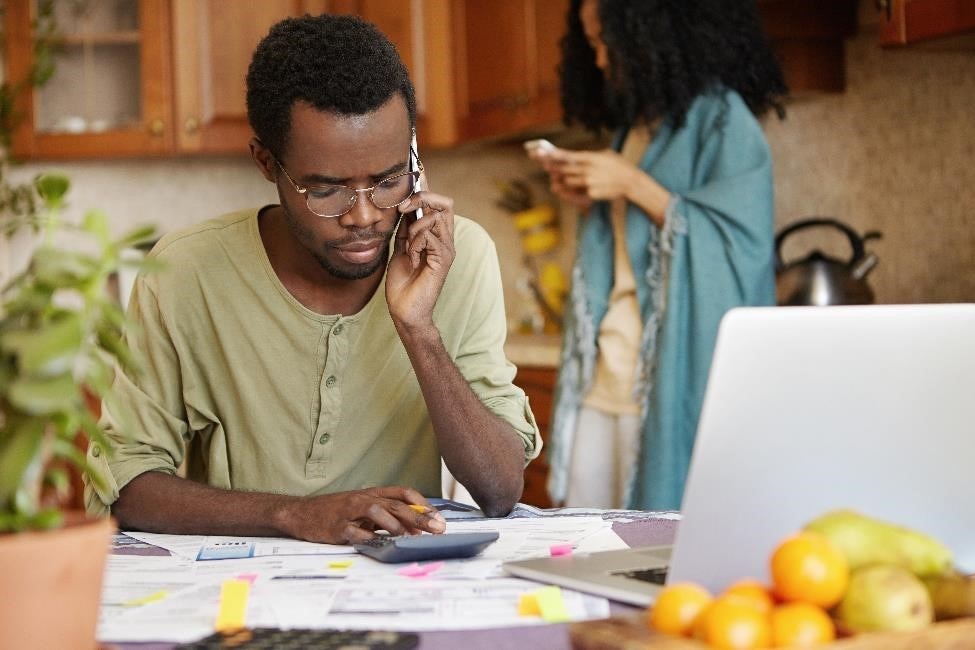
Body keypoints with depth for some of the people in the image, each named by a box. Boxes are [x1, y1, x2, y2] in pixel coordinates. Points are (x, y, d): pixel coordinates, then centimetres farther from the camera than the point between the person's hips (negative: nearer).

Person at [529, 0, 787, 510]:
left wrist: (633, 186, -14)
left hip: (675, 383, -8)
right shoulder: (634, 127, 19)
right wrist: (590, 204, 8)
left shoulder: (723, 119, -6)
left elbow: (741, 244, -16)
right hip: (604, 378, 8)